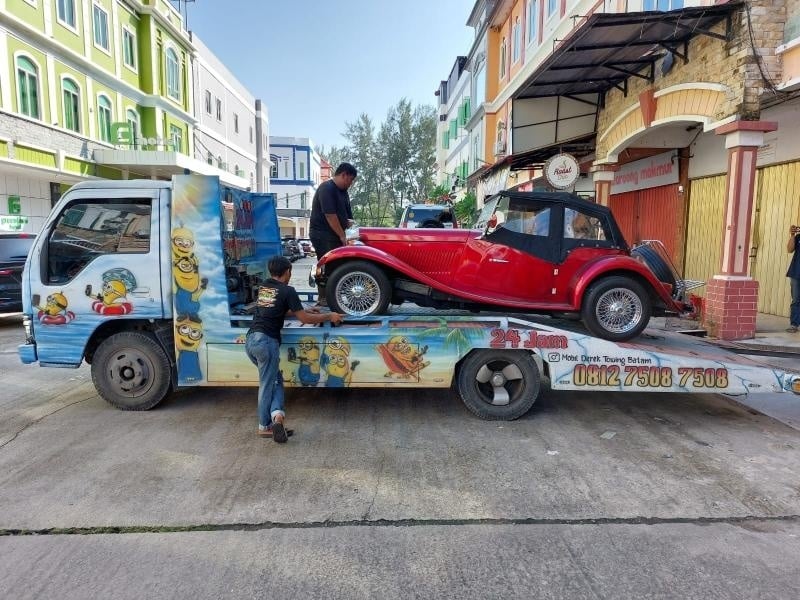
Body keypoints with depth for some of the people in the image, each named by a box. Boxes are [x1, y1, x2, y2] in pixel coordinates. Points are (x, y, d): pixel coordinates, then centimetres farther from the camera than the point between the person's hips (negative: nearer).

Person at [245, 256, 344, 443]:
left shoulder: (263, 288, 16)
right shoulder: (287, 291, -5)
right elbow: (304, 319, -2)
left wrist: (304, 310, 36)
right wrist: (328, 316, 10)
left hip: (250, 340, 7)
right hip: (267, 341, -7)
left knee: (274, 378, 17)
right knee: (267, 384, 3)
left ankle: (276, 414, 6)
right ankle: (264, 427, 8)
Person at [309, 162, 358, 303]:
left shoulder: (343, 192, 14)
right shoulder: (326, 188, -15)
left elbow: (347, 216, 16)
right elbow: (330, 215, -21)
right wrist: (342, 236, -18)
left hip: (335, 235, 9)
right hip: (322, 235, -9)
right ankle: (323, 298, -1)